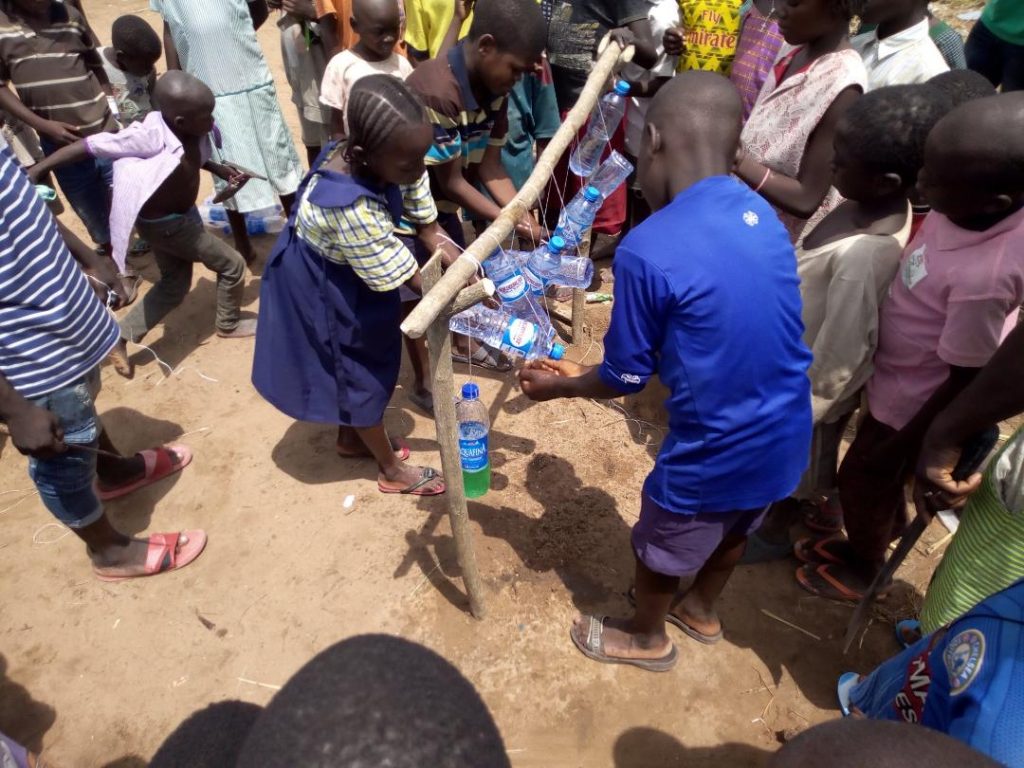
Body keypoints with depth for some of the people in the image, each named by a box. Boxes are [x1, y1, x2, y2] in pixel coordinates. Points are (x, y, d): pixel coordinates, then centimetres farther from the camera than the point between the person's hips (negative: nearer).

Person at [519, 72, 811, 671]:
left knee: (661, 549, 23)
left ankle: (647, 637, 51)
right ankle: (702, 609, 60)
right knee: (734, 531, 32)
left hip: (716, 453, -6)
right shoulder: (763, 216, -1)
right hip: (785, 437, 7)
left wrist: (559, 386, 8)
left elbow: (625, 379, -13)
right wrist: (587, 372, 13)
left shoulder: (646, 251, -25)